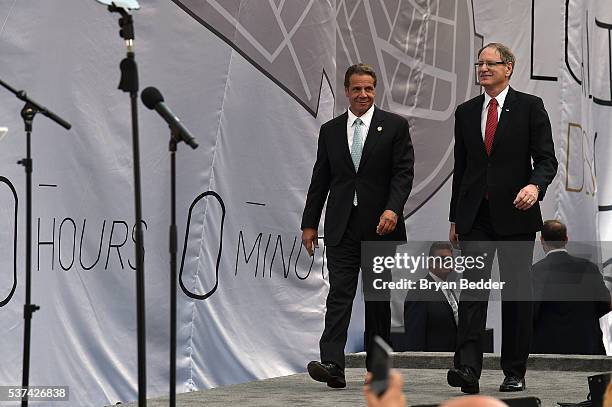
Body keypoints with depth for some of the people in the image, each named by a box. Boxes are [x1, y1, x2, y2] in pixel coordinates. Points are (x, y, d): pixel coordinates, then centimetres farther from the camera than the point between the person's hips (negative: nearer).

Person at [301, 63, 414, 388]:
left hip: (380, 226, -1)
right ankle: (332, 365, -18)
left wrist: (393, 209, -20)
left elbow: (404, 173, -5)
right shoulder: (330, 130, 11)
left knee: (378, 297, 7)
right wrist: (309, 223, 7)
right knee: (339, 292, -9)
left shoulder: (395, 126, 2)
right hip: (342, 226, 1)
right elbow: (320, 180, 12)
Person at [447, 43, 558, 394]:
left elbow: (547, 159, -4)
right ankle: (468, 369, -17)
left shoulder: (530, 107, 1)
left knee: (517, 293, 4)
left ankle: (515, 373, 12)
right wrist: (455, 217, 14)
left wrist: (535, 186, -25)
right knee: (473, 289, -10)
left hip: (515, 214, -2)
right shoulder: (466, 112, 12)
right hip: (475, 216, 2)